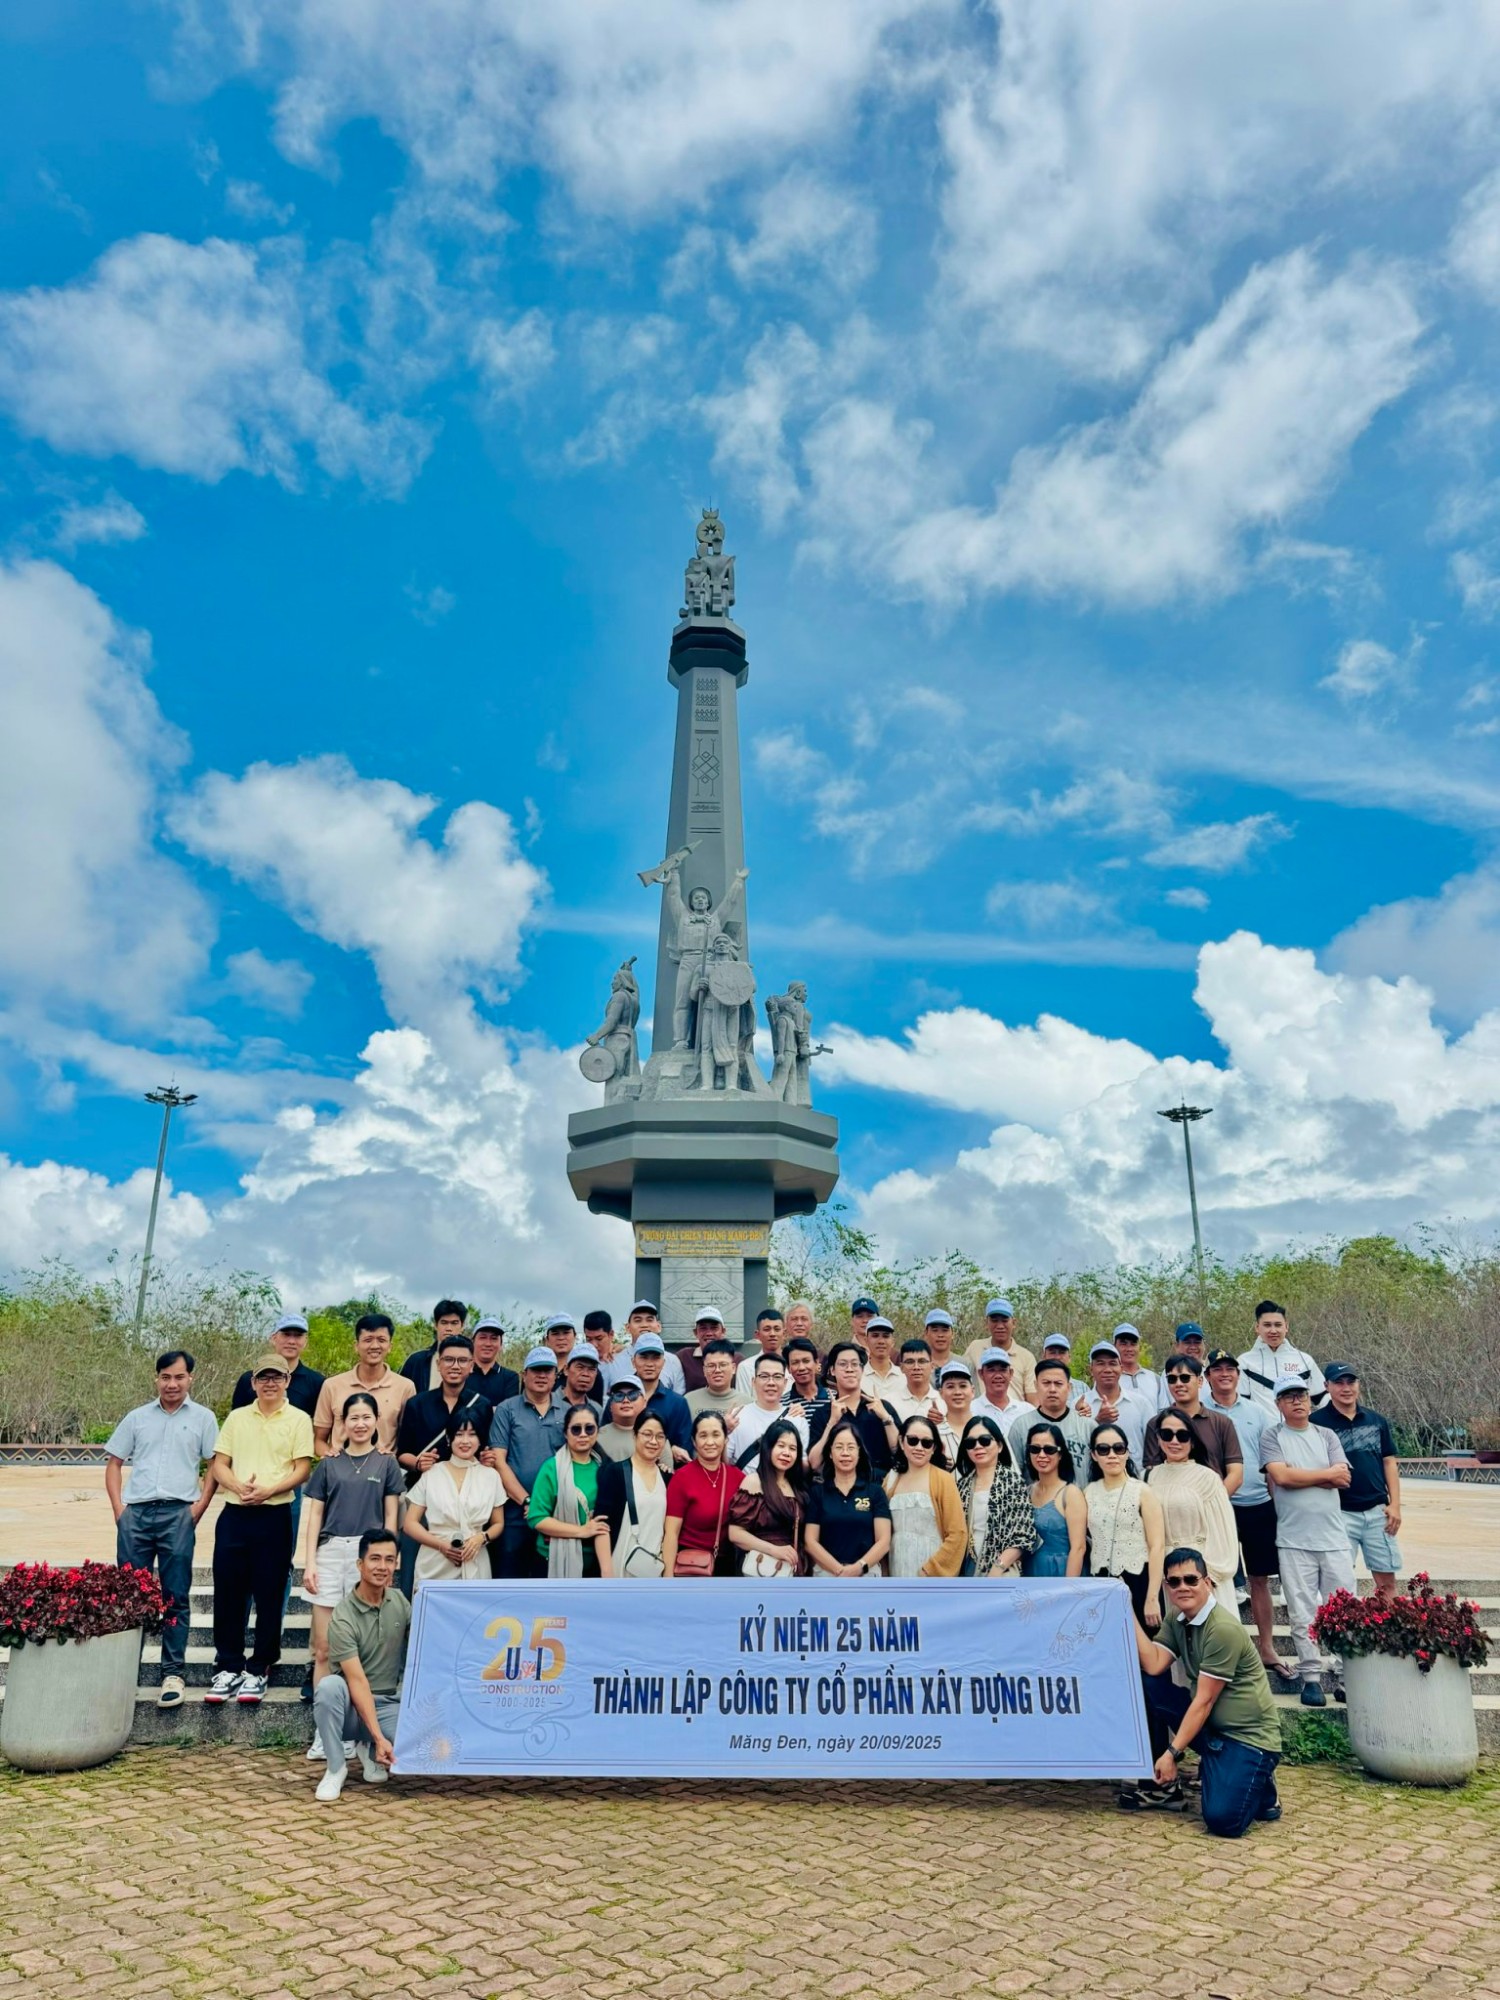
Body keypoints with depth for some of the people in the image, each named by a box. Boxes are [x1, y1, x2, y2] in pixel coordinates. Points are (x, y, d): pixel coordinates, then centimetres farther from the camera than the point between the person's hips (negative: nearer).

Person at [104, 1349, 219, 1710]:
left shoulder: (202, 1418, 6)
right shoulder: (137, 1418, 13)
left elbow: (215, 1467, 4)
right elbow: (114, 1462, 14)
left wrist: (198, 1509, -5)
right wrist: (118, 1507, 2)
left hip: (178, 1514, -2)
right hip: (135, 1513, 2)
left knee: (176, 1596, 1)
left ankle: (173, 1674, 7)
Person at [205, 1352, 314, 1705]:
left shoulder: (298, 1420, 1)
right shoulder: (236, 1418, 11)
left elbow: (302, 1470, -4)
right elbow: (219, 1465, 8)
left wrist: (267, 1490, -18)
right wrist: (239, 1487, -12)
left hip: (274, 1515, -3)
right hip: (234, 1514, 3)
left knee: (269, 1596, 3)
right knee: (228, 1593, 5)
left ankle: (259, 1670, 14)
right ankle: (228, 1667, 18)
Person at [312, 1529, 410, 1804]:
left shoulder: (399, 1601, -1)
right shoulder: (343, 1619, -18)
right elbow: (357, 1682, -23)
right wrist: (380, 1736, -29)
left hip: (389, 1705, 4)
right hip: (351, 1707, -4)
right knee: (329, 1685, -36)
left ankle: (369, 1750, 9)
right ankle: (336, 1768, -13)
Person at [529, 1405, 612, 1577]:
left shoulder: (601, 1469, 1)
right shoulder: (552, 1468, -9)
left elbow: (604, 1522, 0)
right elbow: (537, 1518, -14)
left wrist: (607, 1568, -12)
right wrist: (582, 1531, -13)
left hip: (592, 1560, 3)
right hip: (555, 1560, -3)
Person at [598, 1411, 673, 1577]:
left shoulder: (668, 1478, 9)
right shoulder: (614, 1472, -4)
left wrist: (669, 1569, 5)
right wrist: (606, 1571, -15)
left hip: (656, 1567, 4)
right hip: (621, 1566, -4)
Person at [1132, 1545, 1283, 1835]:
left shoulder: (1224, 1629, -22)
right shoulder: (1175, 1619, 3)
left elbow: (1204, 1700, -20)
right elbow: (1153, 1666, -11)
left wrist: (1172, 1753, -18)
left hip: (1249, 1735, -7)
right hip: (1209, 1724, 7)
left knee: (1222, 1820, -24)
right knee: (1144, 1685, -13)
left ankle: (1258, 1781, 8)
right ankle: (1167, 1781, 2)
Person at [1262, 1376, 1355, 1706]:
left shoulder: (1326, 1436, 10)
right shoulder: (1272, 1438, 1)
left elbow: (1344, 1480, -2)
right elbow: (1281, 1477, -14)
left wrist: (1298, 1477, -9)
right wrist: (1327, 1473, -6)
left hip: (1334, 1538, 3)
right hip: (1294, 1541, -2)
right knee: (1303, 1614, 1)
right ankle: (1310, 1677, 10)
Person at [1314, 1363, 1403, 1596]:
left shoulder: (1376, 1420, 8)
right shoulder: (1318, 1422, -6)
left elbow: (1389, 1462, 11)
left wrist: (1395, 1504, 4)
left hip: (1378, 1511, 4)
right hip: (1341, 1513, -4)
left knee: (1387, 1581, 10)